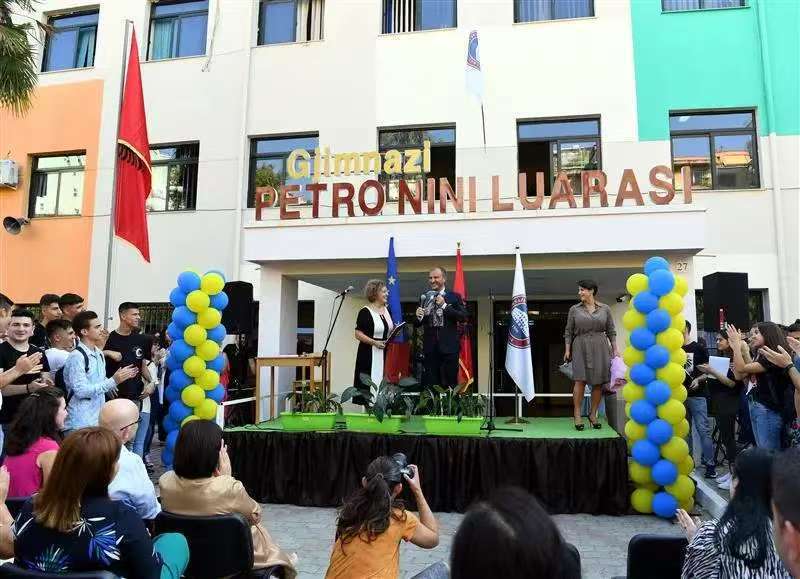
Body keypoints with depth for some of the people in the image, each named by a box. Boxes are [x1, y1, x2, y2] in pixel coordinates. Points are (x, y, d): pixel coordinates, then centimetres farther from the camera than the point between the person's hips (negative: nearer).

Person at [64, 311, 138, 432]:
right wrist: (113, 381, -21)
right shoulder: (76, 356, -15)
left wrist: (120, 377, 1)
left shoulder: (99, 353, 10)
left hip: (98, 417, 7)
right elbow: (81, 391, -20)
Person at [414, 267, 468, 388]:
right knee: (430, 383, 5)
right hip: (430, 347, 2)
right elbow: (418, 324, 12)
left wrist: (444, 305, -13)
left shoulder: (454, 297, 4)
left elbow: (463, 317, -8)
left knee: (451, 382, 1)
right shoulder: (424, 298, 12)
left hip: (449, 346, -2)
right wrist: (419, 317, -10)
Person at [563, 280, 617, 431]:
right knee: (580, 380, -10)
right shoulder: (574, 309, 6)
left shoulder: (605, 309, 7)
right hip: (581, 348, -1)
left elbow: (611, 331, 11)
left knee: (598, 382, 1)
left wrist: (615, 349, 6)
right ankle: (577, 415, -5)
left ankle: (593, 414, 13)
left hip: (600, 348, 1)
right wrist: (567, 350, 1)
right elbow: (568, 331, 7)